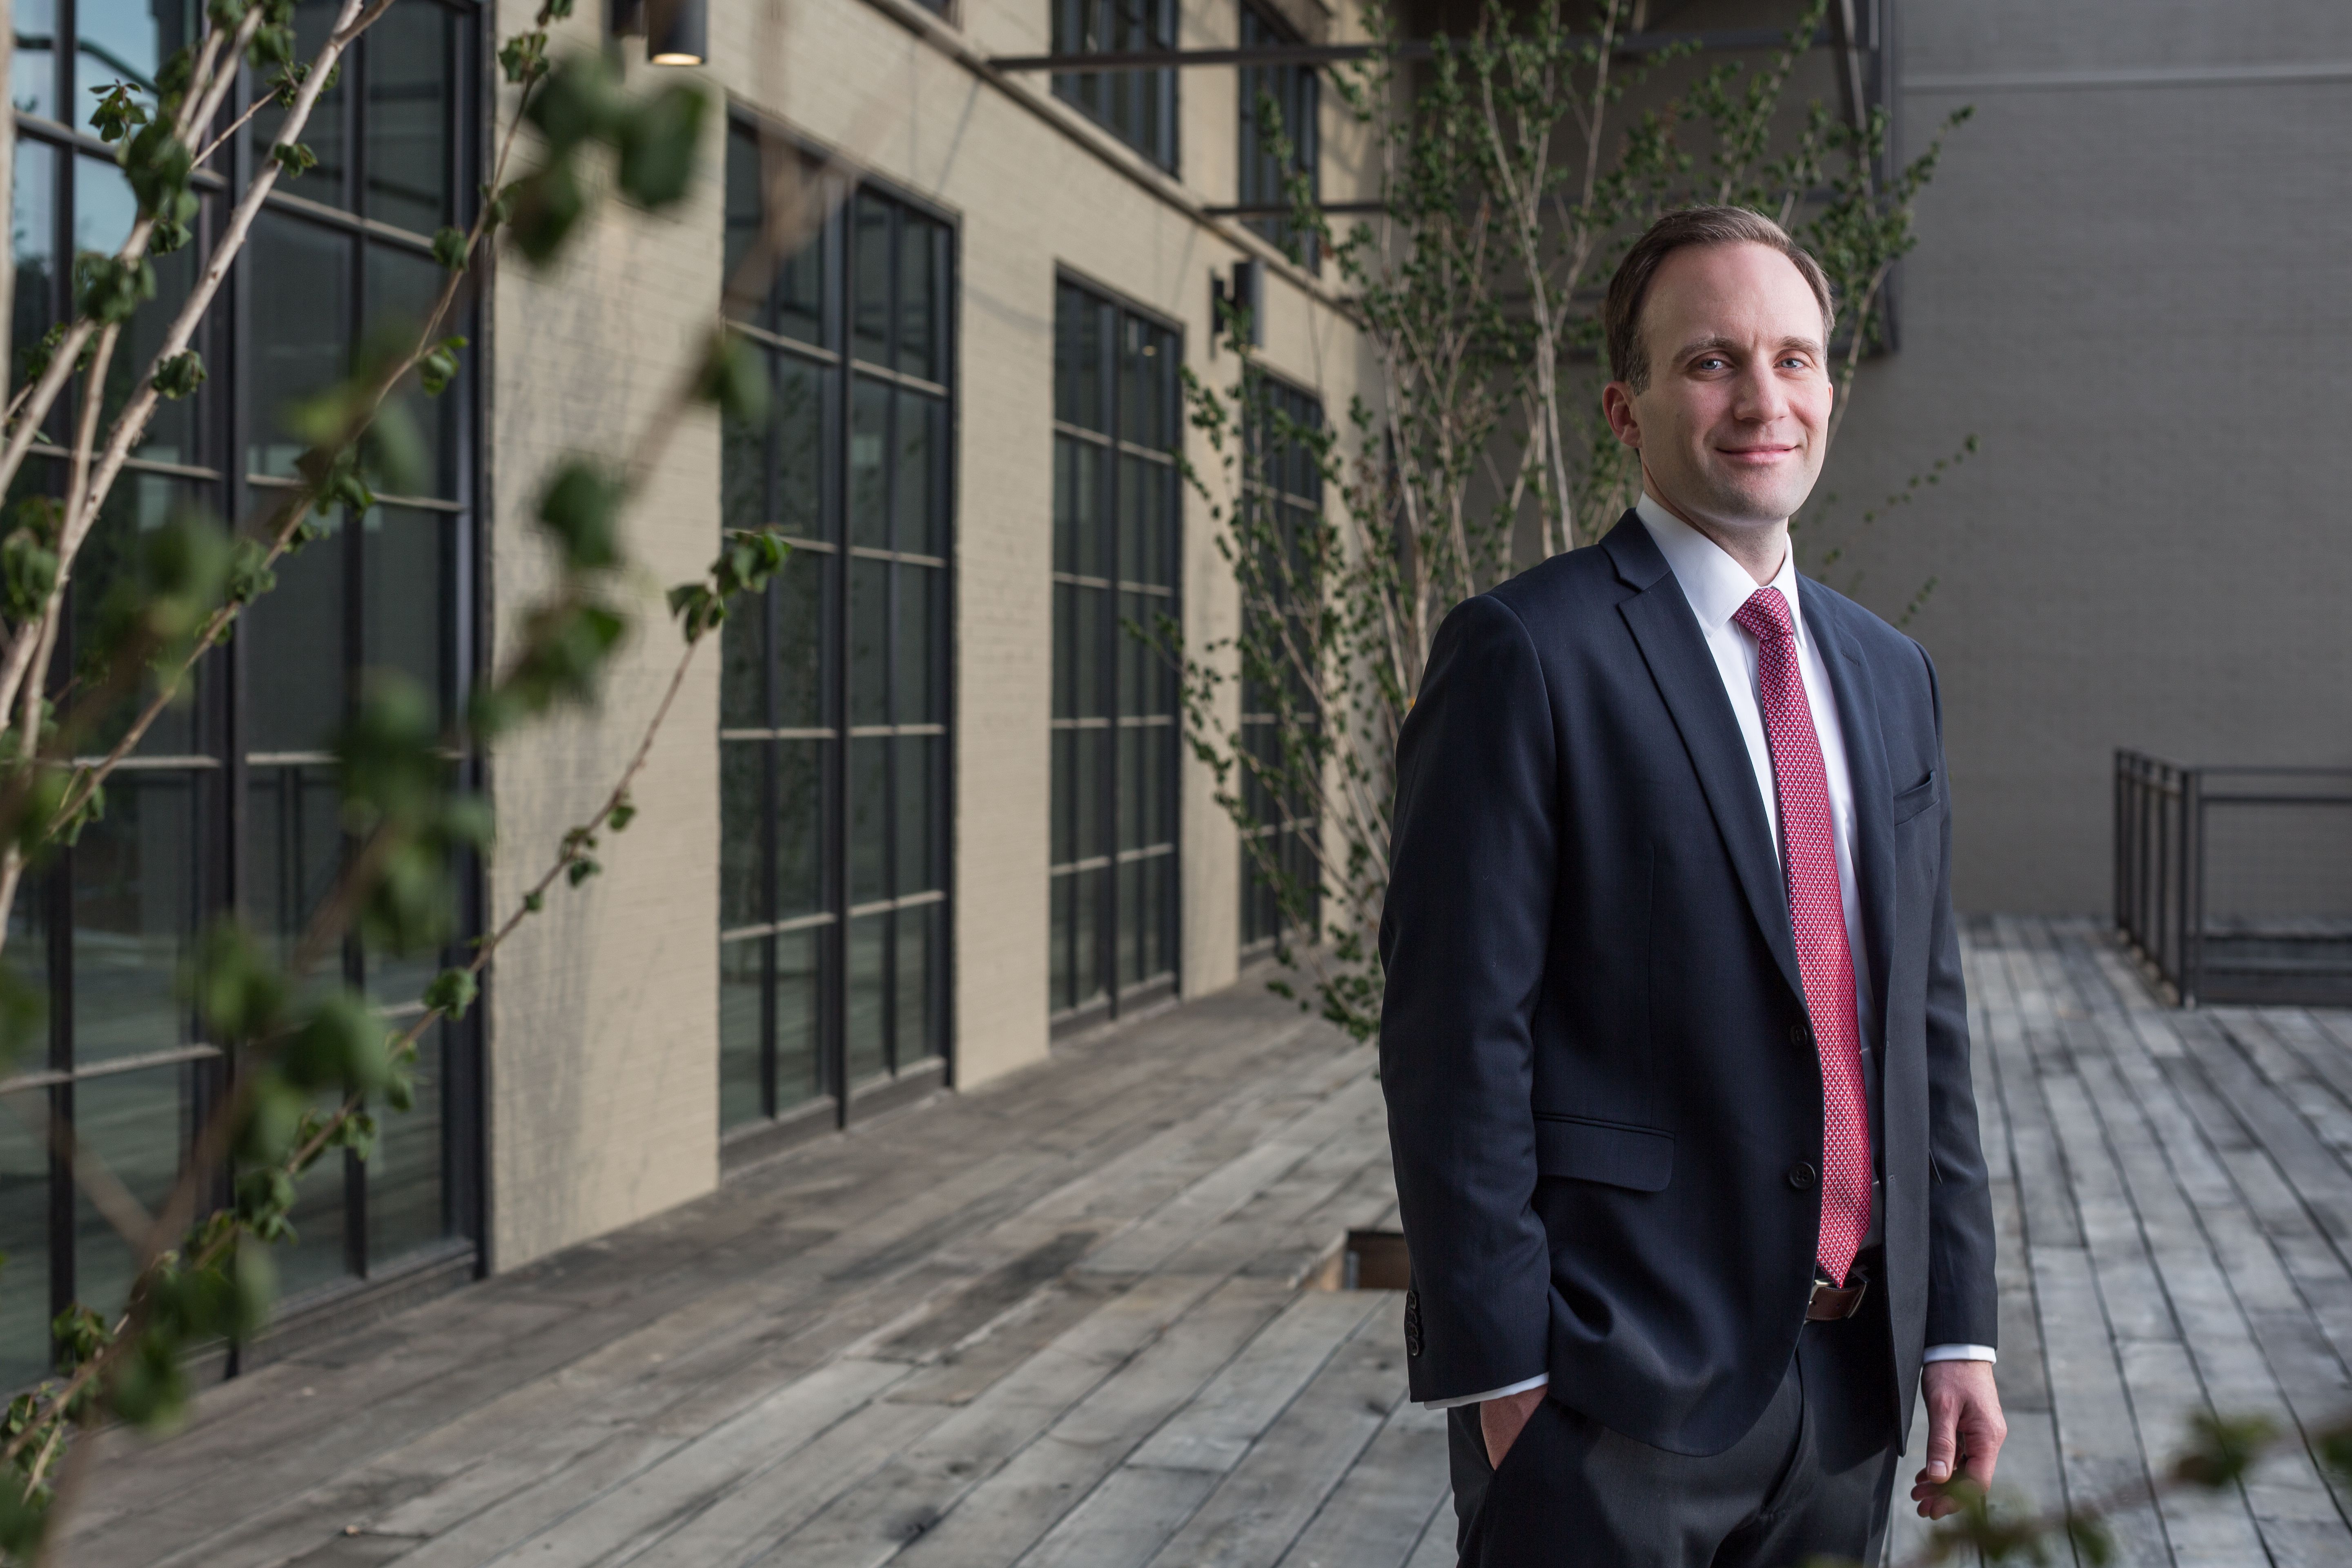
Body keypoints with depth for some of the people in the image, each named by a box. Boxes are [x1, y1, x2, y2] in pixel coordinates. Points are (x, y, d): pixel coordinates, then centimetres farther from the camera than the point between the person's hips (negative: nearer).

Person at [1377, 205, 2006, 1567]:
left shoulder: (1891, 676, 11)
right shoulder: (1527, 655, -10)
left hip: (1849, 1383, 6)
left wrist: (1956, 1327, 9)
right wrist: (1497, 1372, -16)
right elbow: (1456, 1039, -13)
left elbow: (1926, 1025, 13)